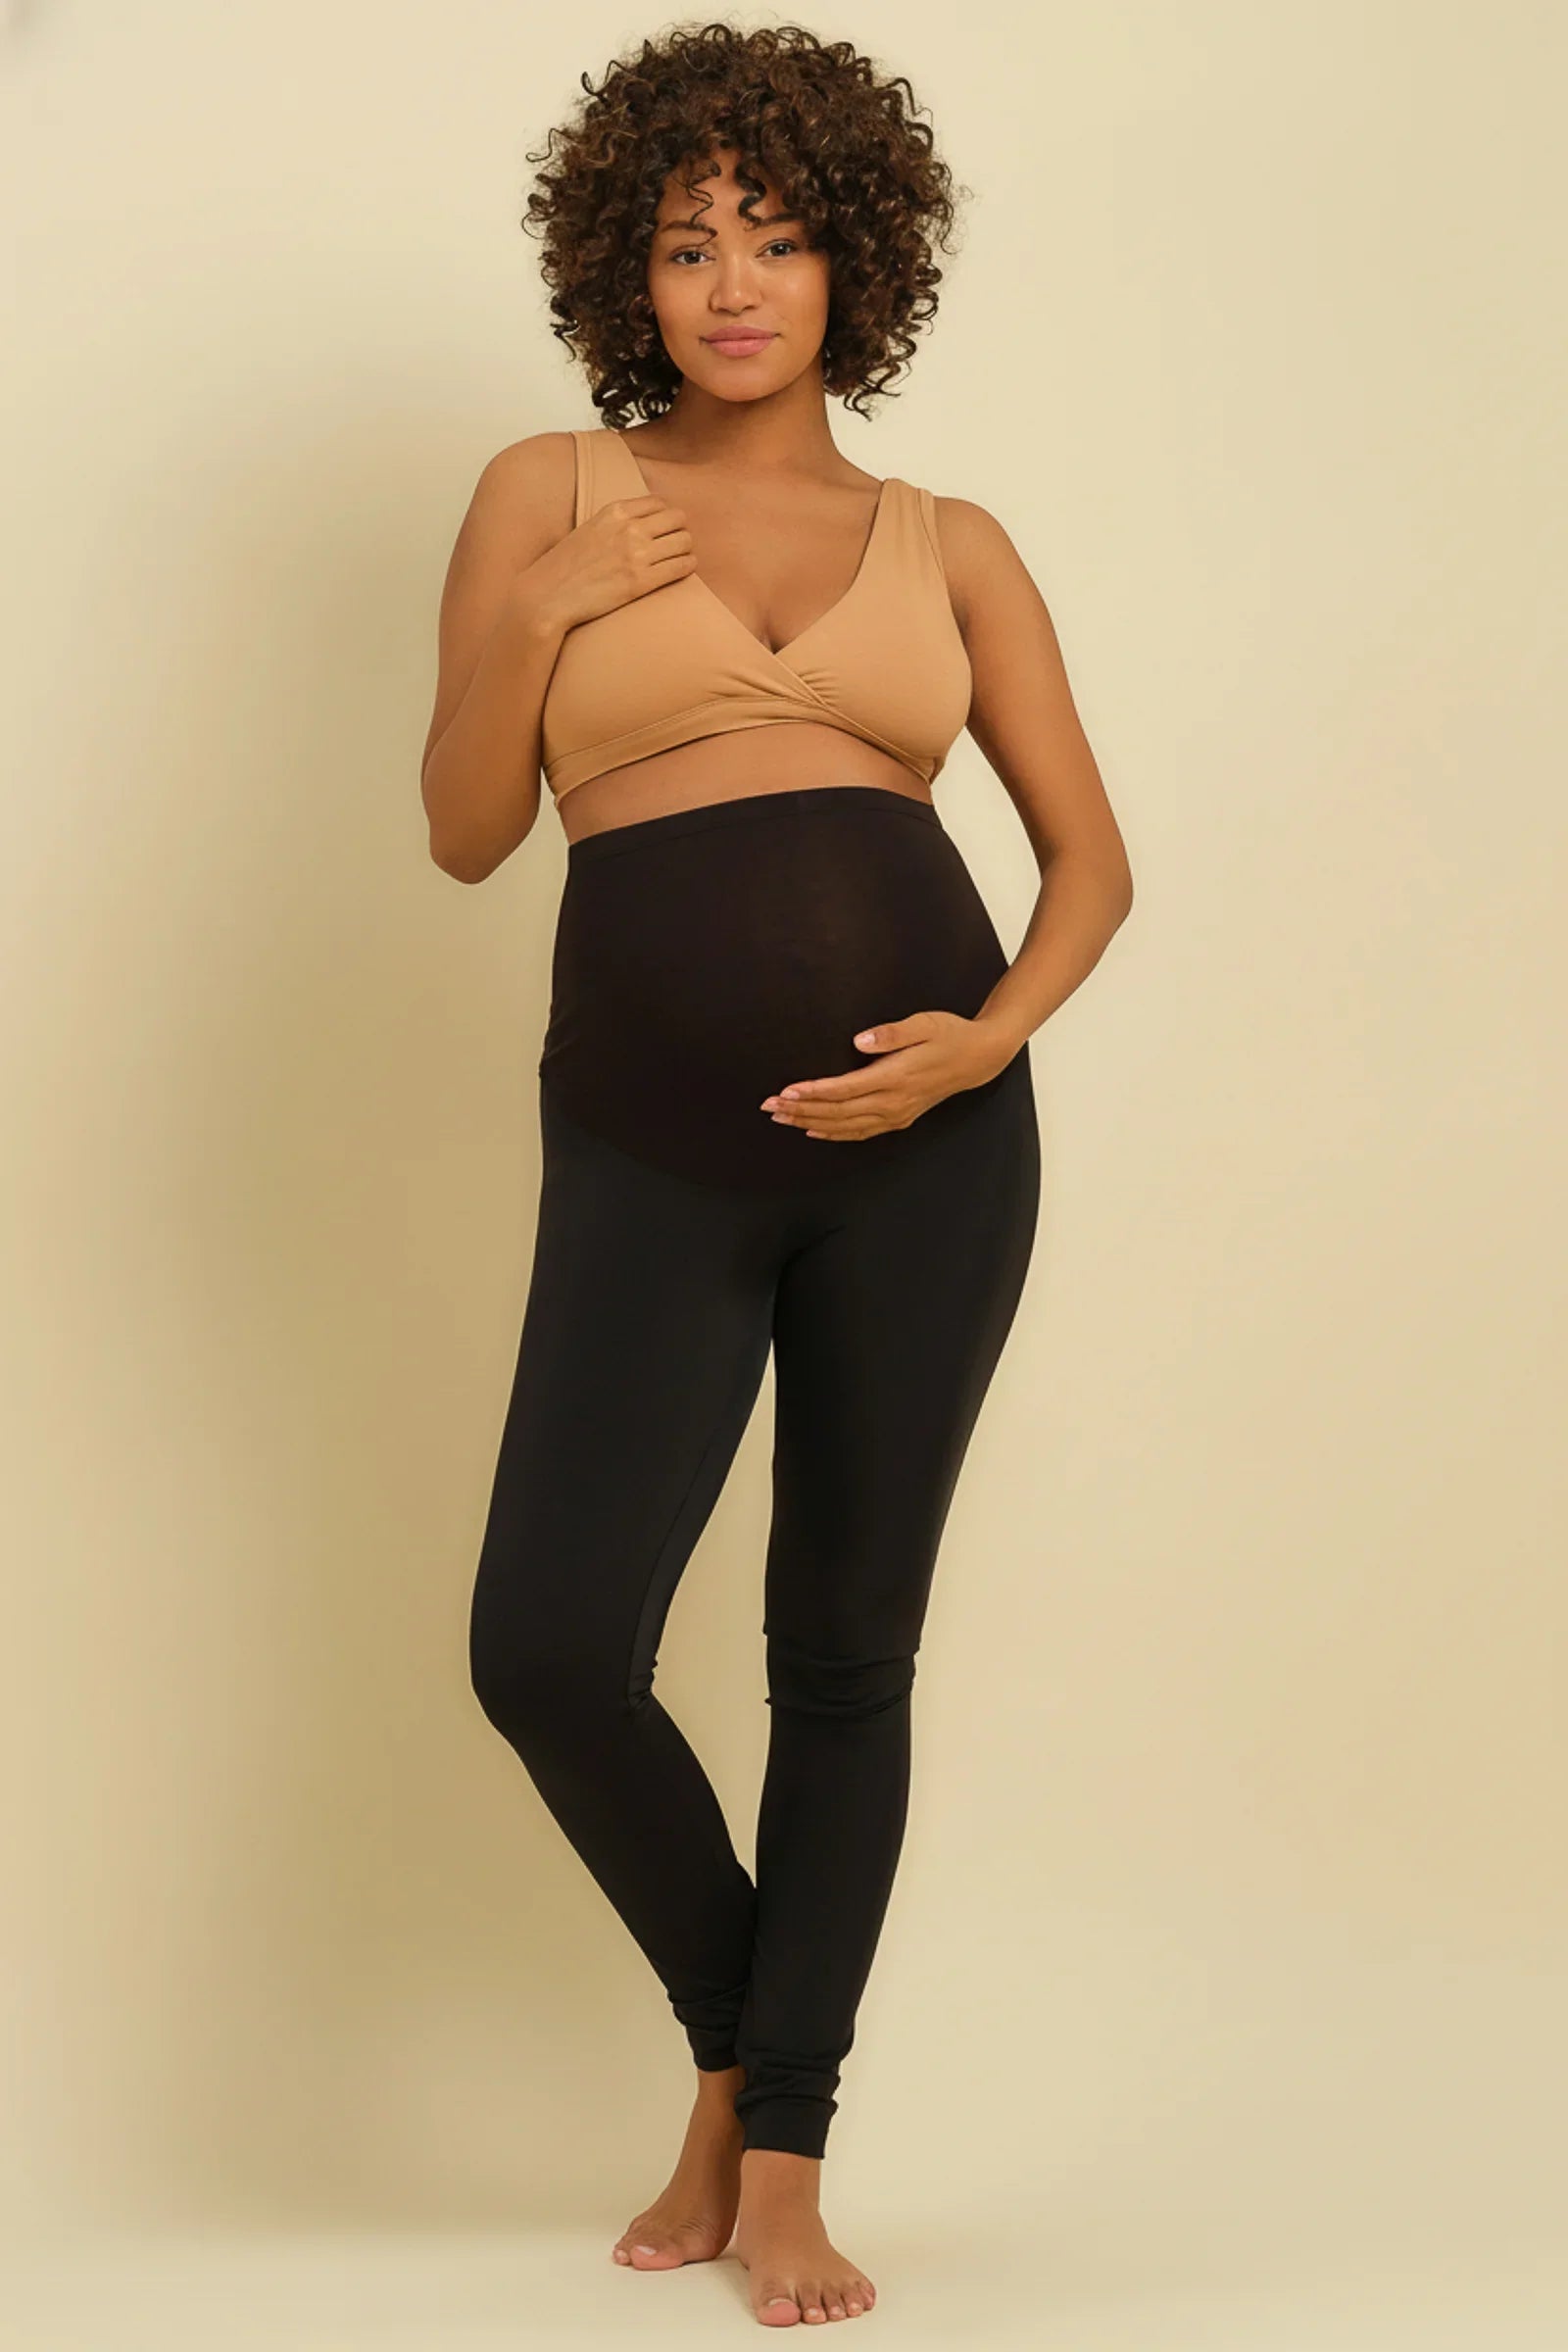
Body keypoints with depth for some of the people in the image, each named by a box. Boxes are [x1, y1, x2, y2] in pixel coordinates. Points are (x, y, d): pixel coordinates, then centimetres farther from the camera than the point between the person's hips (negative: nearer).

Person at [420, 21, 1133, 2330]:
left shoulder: (950, 547, 12)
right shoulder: (549, 495, 9)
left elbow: (1092, 854, 9)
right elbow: (464, 833, 8)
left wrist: (994, 1036, -9)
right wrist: (528, 627, -9)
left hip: (921, 1139, 1)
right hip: (655, 1156, 0)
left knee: (847, 1652, 5)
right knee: (549, 1648, -10)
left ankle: (784, 2158, 19)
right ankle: (735, 2042, 19)